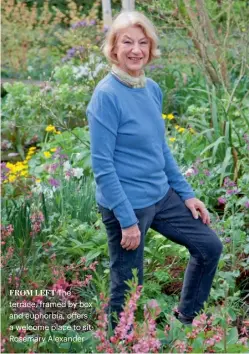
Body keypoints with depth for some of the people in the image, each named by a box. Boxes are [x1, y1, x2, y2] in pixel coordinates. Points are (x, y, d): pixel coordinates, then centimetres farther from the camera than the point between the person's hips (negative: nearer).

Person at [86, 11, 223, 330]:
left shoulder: (153, 89, 3)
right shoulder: (106, 95, -19)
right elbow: (102, 165, -19)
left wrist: (187, 194, 12)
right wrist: (127, 219, -21)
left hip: (162, 195, 8)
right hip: (126, 204, -8)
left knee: (209, 246, 15)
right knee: (127, 288, 4)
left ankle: (187, 319, 33)